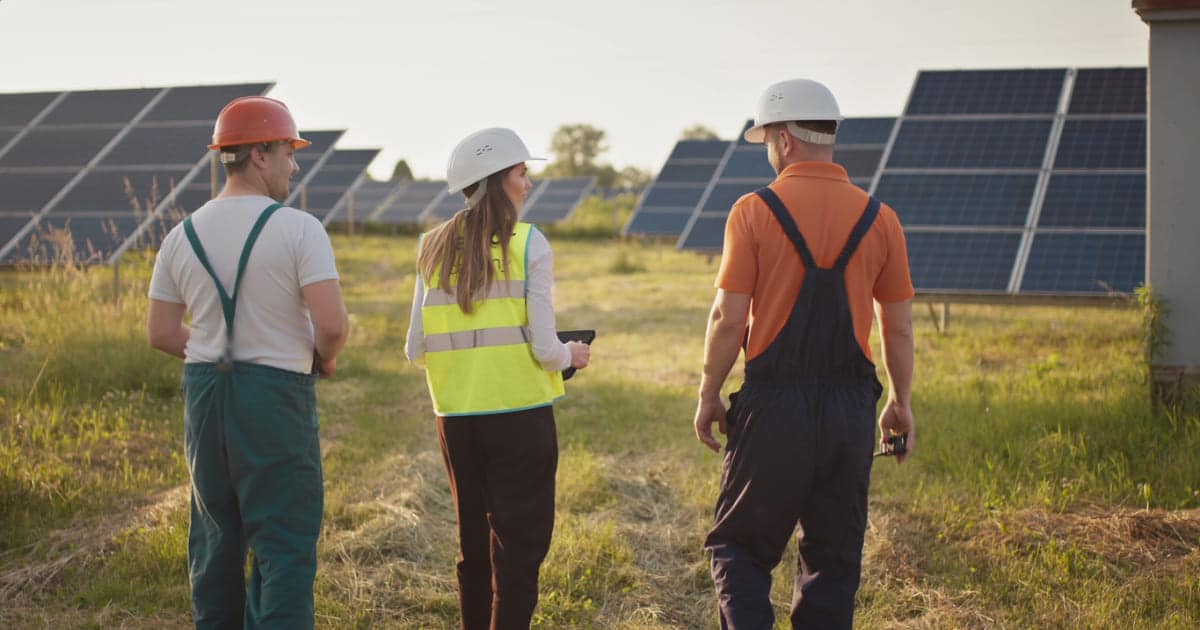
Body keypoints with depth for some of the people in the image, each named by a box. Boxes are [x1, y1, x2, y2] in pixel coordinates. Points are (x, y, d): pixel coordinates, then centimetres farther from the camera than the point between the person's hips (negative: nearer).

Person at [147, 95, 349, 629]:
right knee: (284, 544, 1)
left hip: (203, 389, 6)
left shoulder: (183, 235, 4)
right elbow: (332, 324, -20)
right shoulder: (298, 229, -12)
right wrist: (324, 359, 1)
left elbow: (161, 334, 7)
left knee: (216, 535, 17)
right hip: (276, 392, -5)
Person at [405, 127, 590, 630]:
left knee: (474, 544, 18)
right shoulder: (528, 245, -8)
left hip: (456, 416, 5)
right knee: (520, 546, 5)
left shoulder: (435, 248, 5)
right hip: (520, 414, -5)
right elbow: (545, 349, -12)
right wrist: (571, 356, 9)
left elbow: (416, 349, 6)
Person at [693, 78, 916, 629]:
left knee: (739, 544, 10)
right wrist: (901, 402, 19)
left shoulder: (755, 210, -6)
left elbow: (729, 318, -9)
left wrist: (708, 396, 3)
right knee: (834, 556, 15)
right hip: (852, 407, 3)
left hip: (774, 402, -3)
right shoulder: (879, 218, 3)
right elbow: (898, 327, 7)